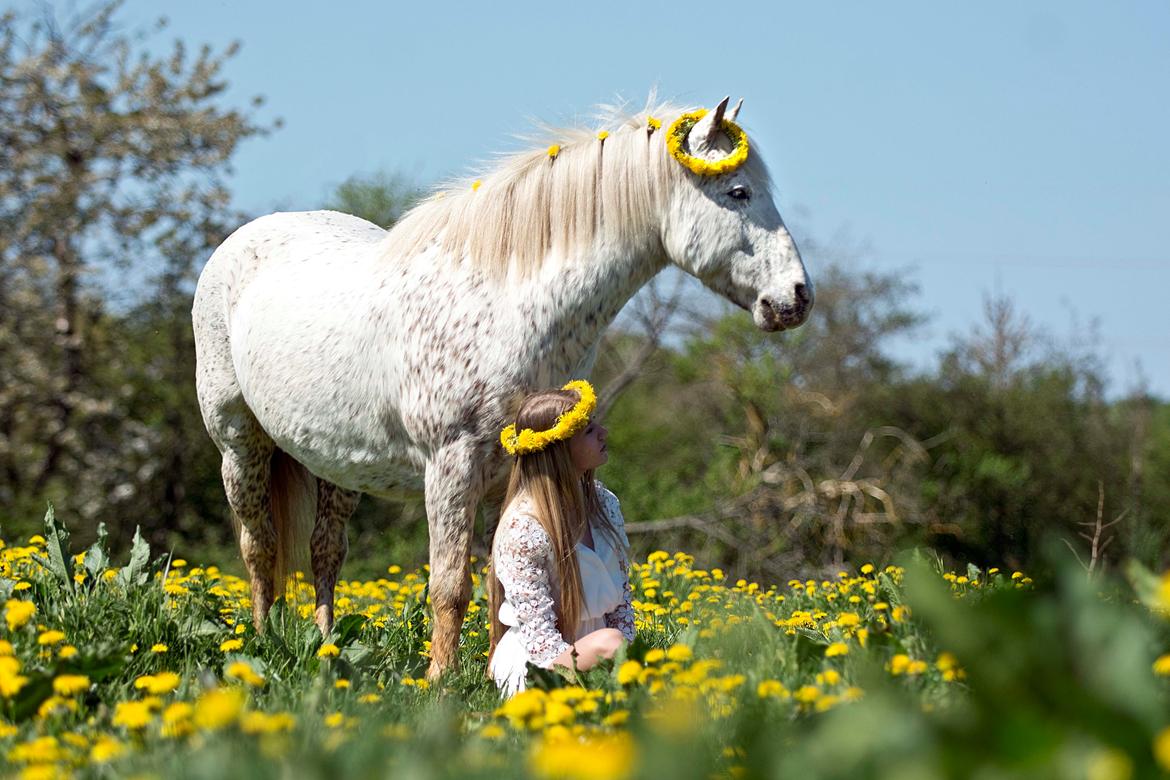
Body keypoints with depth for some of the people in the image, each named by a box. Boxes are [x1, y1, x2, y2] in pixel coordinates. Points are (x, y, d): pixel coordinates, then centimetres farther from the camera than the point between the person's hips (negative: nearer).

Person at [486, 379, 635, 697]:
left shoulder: (604, 504, 6)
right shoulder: (523, 527, -17)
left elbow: (621, 600, 8)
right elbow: (539, 635, -17)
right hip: (534, 664, -6)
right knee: (607, 641, -36)